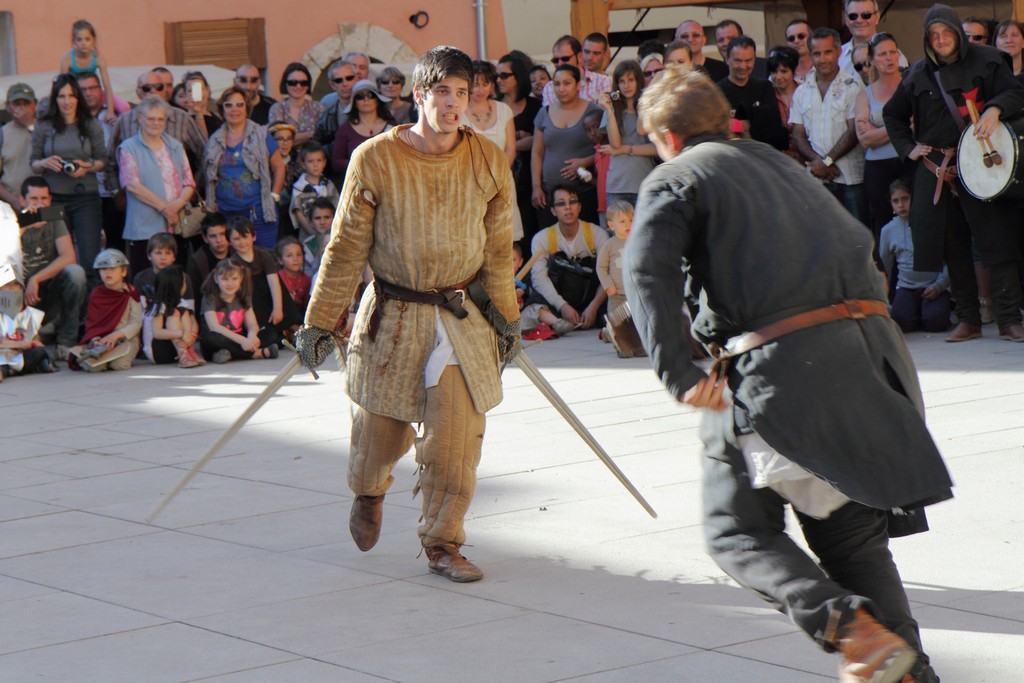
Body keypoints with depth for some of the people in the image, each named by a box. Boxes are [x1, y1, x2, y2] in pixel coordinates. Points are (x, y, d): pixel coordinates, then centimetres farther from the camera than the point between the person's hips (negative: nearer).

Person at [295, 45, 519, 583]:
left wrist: (506, 317, 14)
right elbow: (346, 249, -4)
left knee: (456, 435, -8)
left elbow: (498, 249, 10)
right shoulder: (374, 160, -9)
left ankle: (443, 545, 8)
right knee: (379, 432, 10)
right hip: (390, 316, -1)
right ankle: (368, 494, 45)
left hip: (461, 317, 1)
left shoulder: (489, 163, -1)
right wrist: (319, 322, -3)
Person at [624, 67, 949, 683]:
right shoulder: (777, 161, 26)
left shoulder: (674, 178, 5)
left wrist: (679, 372, -14)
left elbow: (646, 271, -11)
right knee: (852, 531, 17)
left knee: (738, 530, 7)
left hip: (781, 362, -6)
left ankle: (852, 627, -16)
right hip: (866, 347, 6)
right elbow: (857, 241, 26)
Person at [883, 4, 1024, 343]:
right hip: (935, 167, 4)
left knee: (996, 241, -7)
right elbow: (892, 115, 23)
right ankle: (968, 319, 12)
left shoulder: (985, 60, 2)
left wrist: (994, 109, -19)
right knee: (952, 246, 5)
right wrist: (908, 148, 11)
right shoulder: (919, 74, 12)